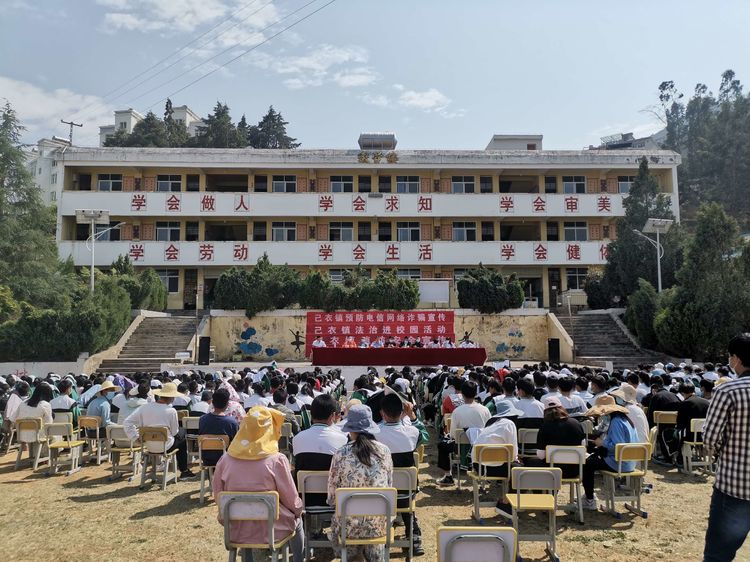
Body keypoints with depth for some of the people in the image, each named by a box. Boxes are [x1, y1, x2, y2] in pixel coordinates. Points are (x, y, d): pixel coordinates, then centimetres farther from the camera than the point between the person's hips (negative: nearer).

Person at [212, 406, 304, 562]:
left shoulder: (225, 460, -12)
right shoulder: (277, 460, -20)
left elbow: (218, 498, 1)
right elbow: (292, 501, -11)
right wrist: (299, 508, 12)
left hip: (236, 532, 3)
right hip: (271, 531, -3)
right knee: (297, 521, 29)